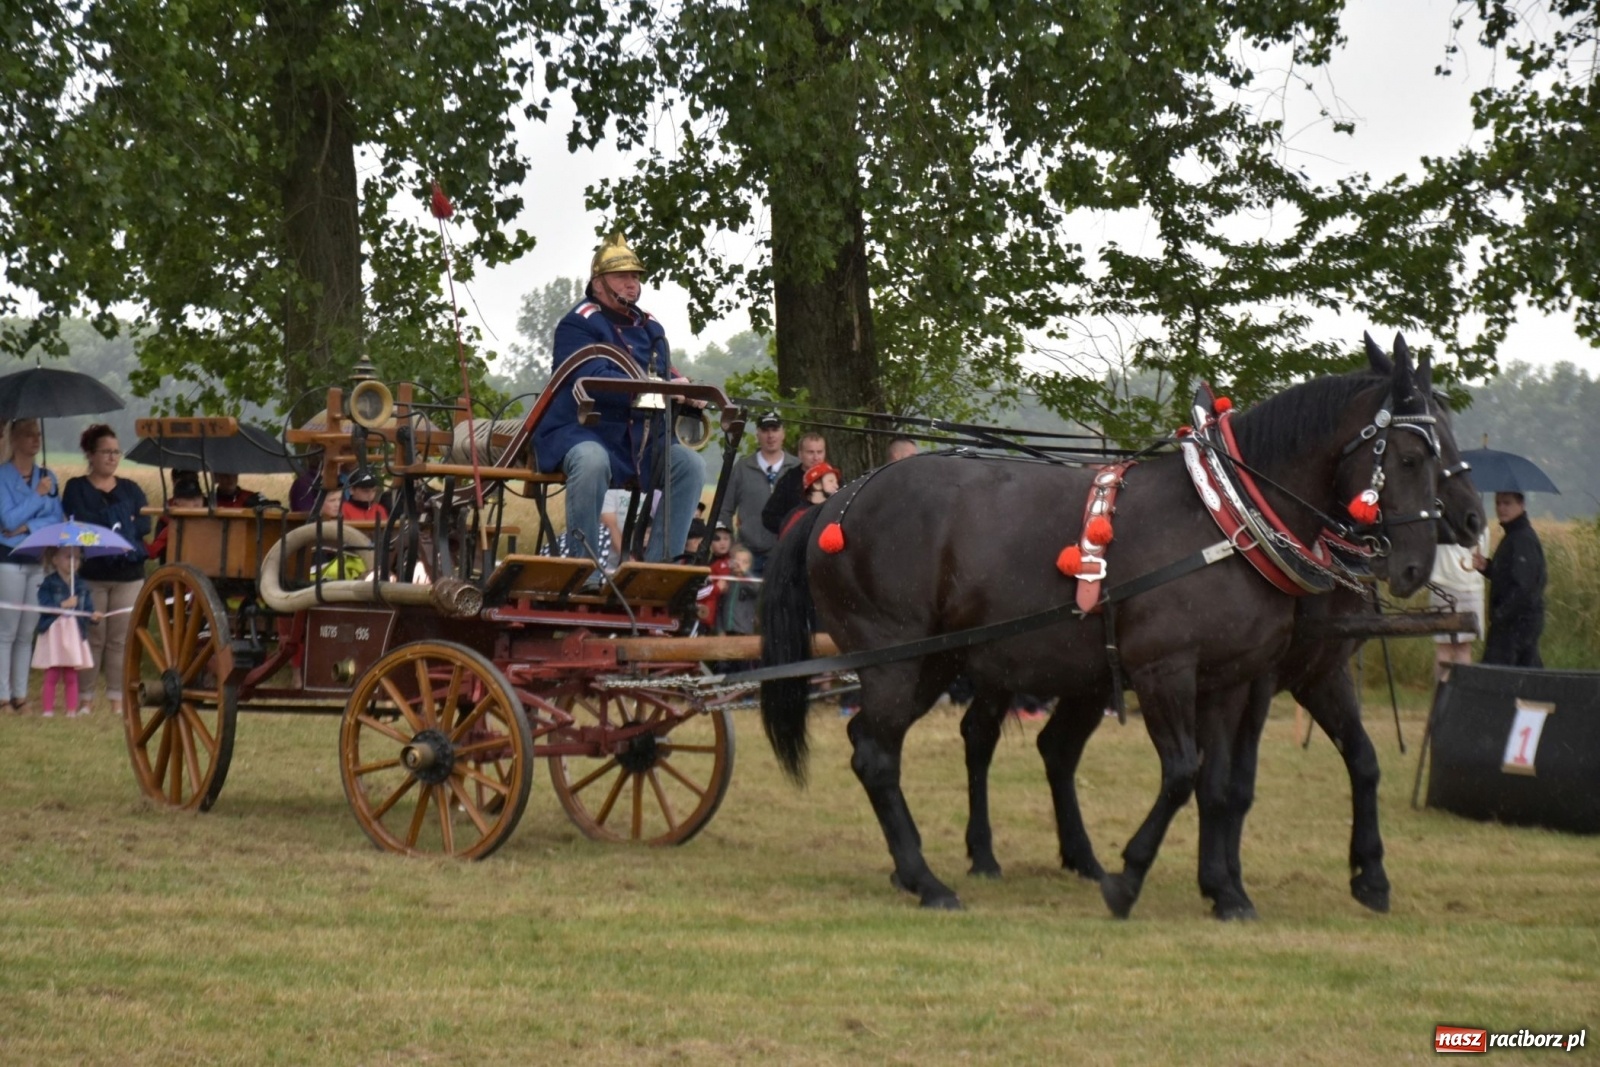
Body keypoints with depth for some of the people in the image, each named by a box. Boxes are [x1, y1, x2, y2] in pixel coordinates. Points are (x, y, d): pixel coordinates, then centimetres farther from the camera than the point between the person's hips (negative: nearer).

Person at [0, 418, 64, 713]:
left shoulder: (48, 477, 11)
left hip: (41, 560, 5)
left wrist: (28, 527, -12)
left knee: (28, 632, 5)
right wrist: (38, 494, -10)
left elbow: (57, 520, 3)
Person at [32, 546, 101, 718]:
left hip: (74, 635, 3)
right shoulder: (48, 583, -3)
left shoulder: (82, 585, 9)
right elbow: (44, 607, -12)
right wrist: (63, 605, -20)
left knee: (71, 677, 7)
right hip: (53, 633, -3)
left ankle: (71, 710, 10)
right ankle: (48, 710, 4)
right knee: (51, 676, -1)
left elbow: (88, 607, 3)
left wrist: (94, 615, -17)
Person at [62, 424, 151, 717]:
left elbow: (144, 523, 0)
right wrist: (122, 522, -8)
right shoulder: (76, 488, 5)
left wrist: (110, 526, -12)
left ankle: (117, 701, 4)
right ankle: (85, 700, 2)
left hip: (128, 574, 3)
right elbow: (79, 522, -11)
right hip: (90, 573, -3)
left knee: (121, 639, 1)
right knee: (92, 638, -3)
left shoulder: (130, 489, 14)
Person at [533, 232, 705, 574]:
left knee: (689, 463, -17)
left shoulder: (650, 329, 18)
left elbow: (667, 376, 12)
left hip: (641, 439, 7)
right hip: (583, 432, -7)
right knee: (591, 461, -39)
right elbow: (595, 380, -21)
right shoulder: (578, 325, -6)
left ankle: (658, 564, -16)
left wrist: (681, 386, -14)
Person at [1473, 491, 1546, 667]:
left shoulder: (1524, 540, -16)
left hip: (1517, 621, -10)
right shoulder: (1512, 536, 16)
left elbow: (1523, 586, -22)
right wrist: (1487, 567, 5)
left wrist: (1500, 615, -21)